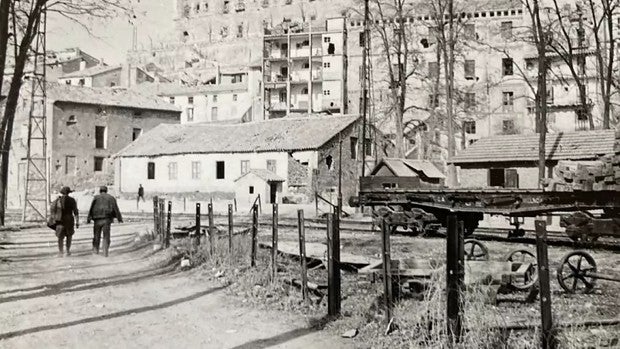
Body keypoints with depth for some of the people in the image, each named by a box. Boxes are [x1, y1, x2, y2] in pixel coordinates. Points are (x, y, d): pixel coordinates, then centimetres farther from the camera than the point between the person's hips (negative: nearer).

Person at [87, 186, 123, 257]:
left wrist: (88, 219, 0)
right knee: (106, 236, 3)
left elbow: (91, 209, -1)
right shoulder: (111, 198, 6)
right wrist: (119, 218, 2)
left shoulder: (96, 198, 4)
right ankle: (105, 253, -3)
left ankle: (96, 250, 24)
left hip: (97, 220, 0)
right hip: (107, 220, 0)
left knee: (97, 235, 17)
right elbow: (116, 209, 0)